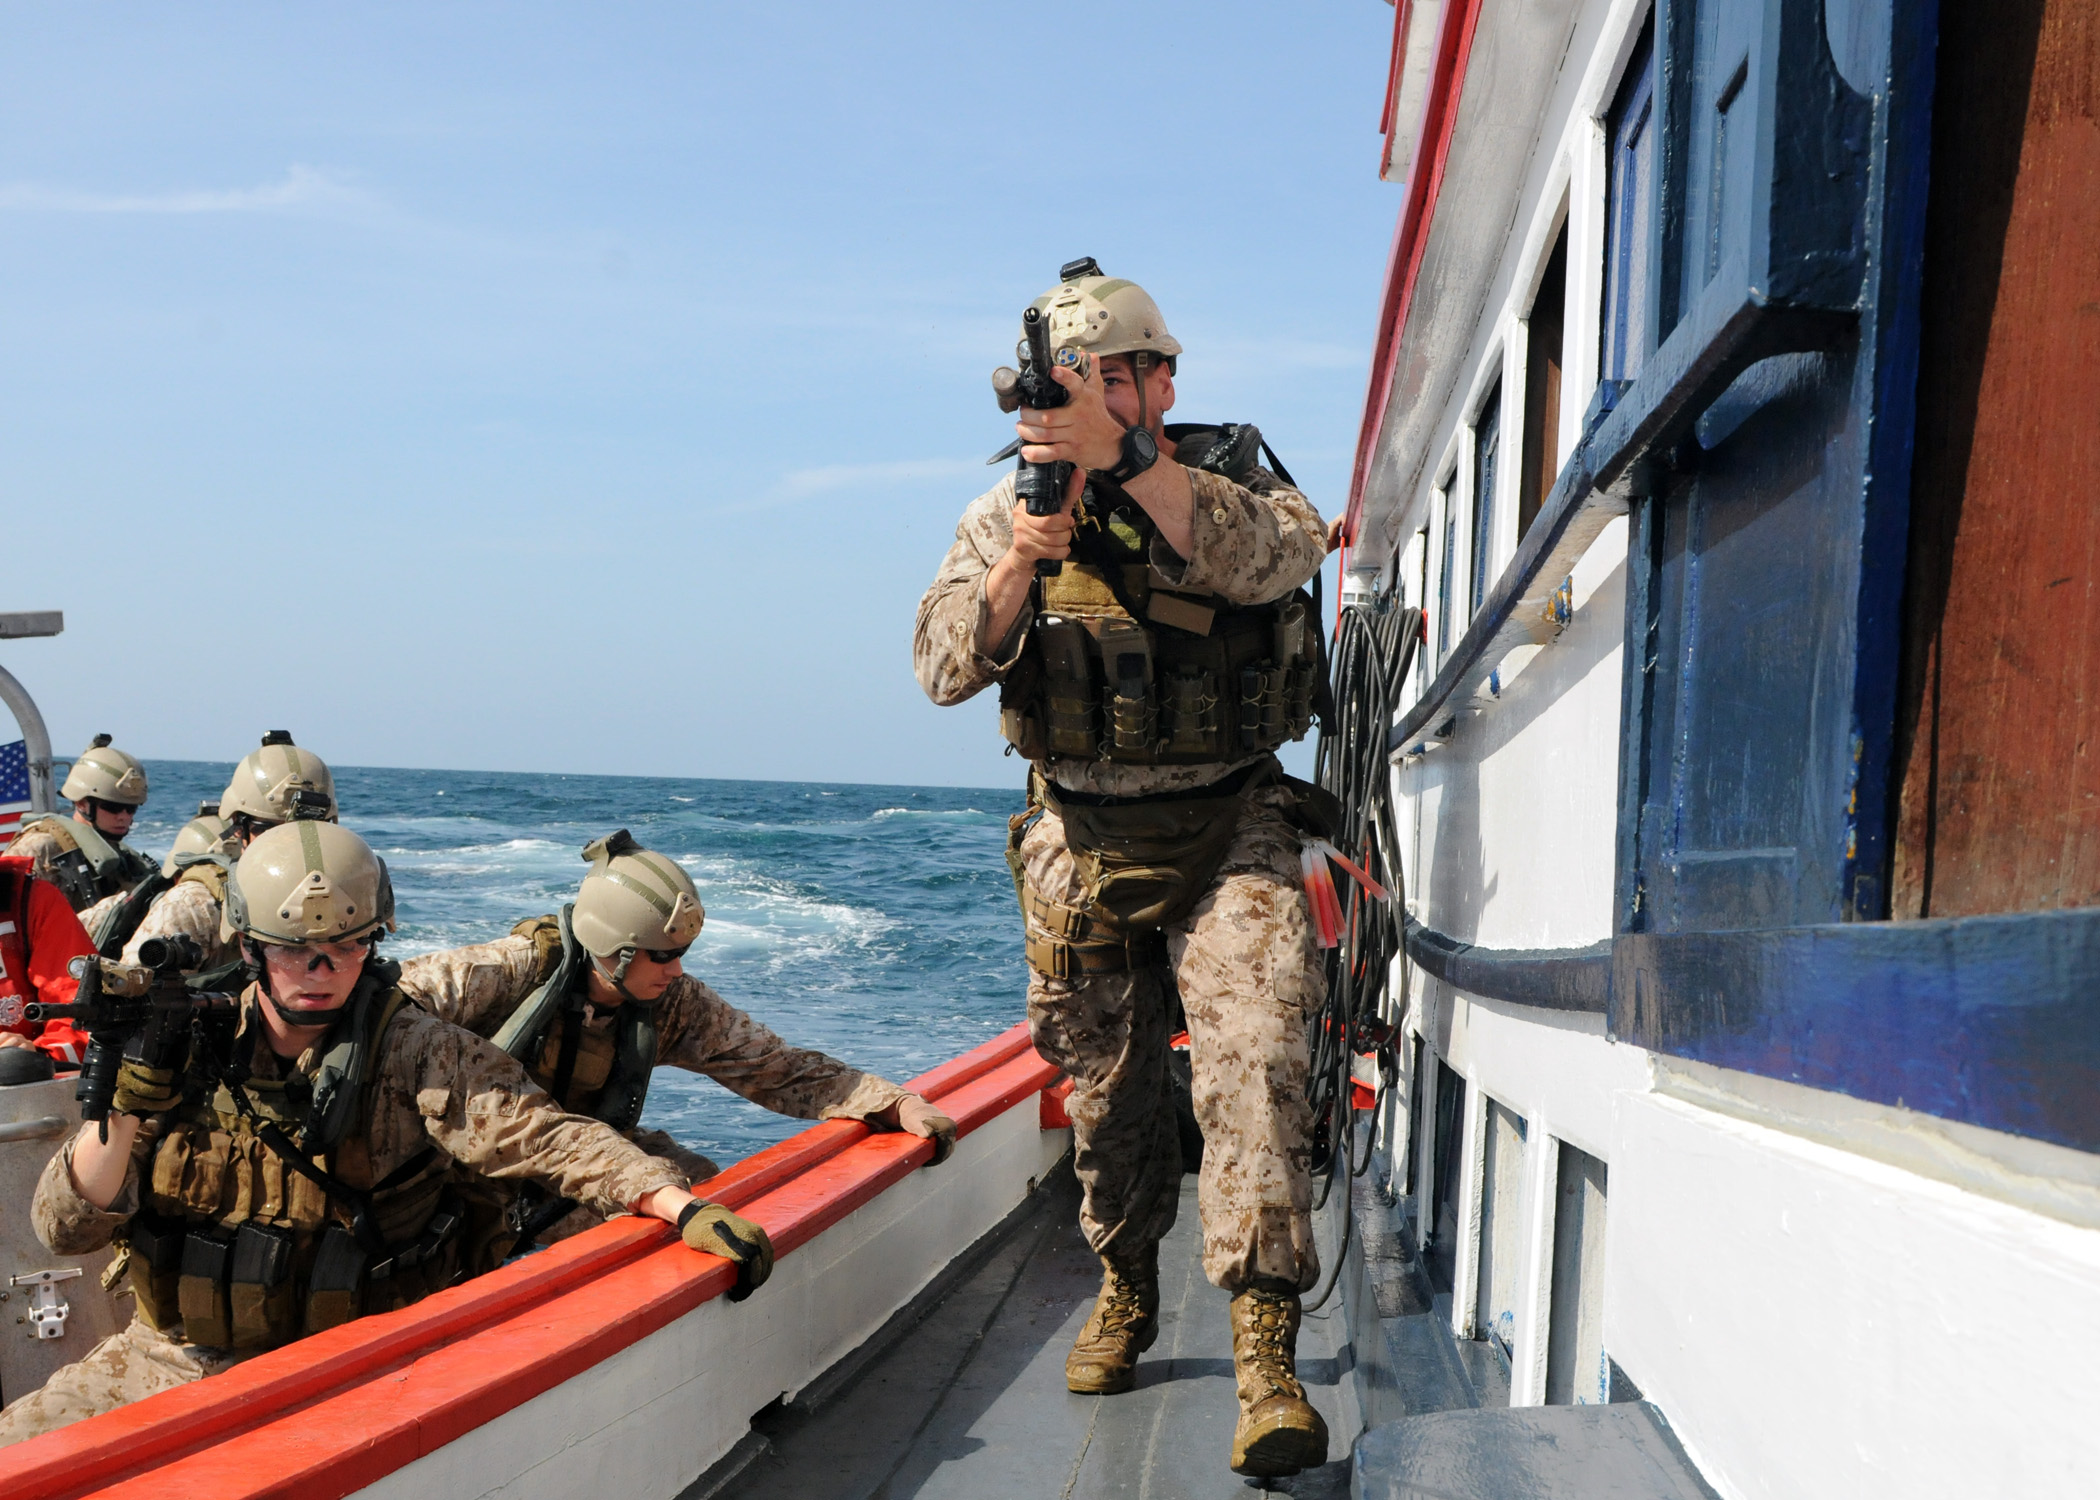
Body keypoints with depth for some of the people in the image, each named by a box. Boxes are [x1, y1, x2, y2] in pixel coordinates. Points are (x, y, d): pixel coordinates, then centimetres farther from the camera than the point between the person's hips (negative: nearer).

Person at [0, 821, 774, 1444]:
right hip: (172, 1354, 3)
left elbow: (545, 1138, -18)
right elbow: (64, 1228, -2)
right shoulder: (188, 1046, -1)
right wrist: (128, 1105, -18)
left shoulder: (415, 1054, -8)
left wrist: (685, 1208, -31)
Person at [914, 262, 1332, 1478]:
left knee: (1255, 1061, -18)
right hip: (1081, 847, 3)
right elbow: (945, 668, -9)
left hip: (1229, 837, -2)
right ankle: (1127, 1295, 35)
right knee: (1109, 1092, 12)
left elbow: (1275, 554, -29)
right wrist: (1016, 568, -27)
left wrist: (1126, 458, -39)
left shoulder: (1237, 476, -5)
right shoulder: (1011, 512, 2)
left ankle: (1267, 1355, -16)